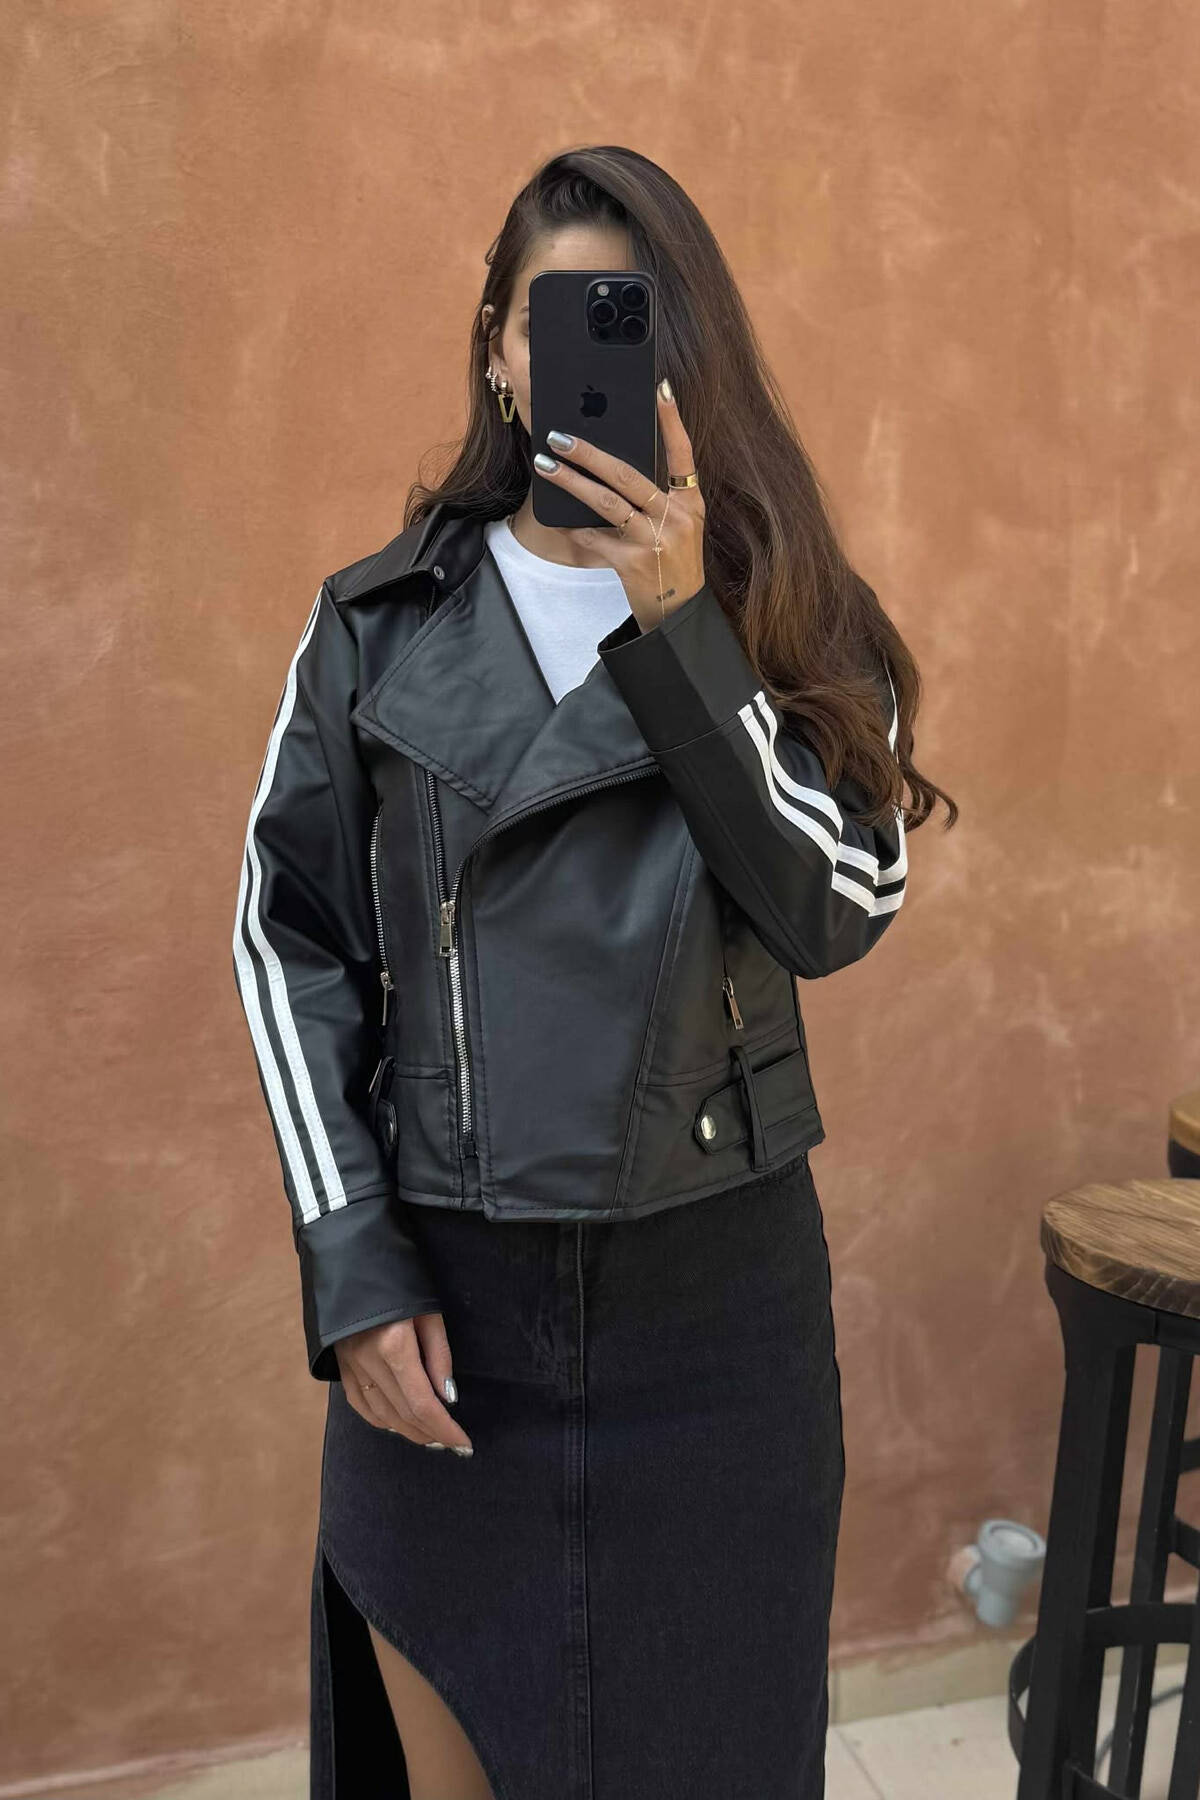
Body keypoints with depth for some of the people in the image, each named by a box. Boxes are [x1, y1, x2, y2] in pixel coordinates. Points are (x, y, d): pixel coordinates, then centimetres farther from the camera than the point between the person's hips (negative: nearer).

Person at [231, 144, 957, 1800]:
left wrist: (681, 624, -20)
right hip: (443, 1292, 0)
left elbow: (842, 912, -13)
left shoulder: (784, 616, 1)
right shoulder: (377, 620, 0)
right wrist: (353, 1272, -4)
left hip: (718, 1290, 0)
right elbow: (289, 942, 1)